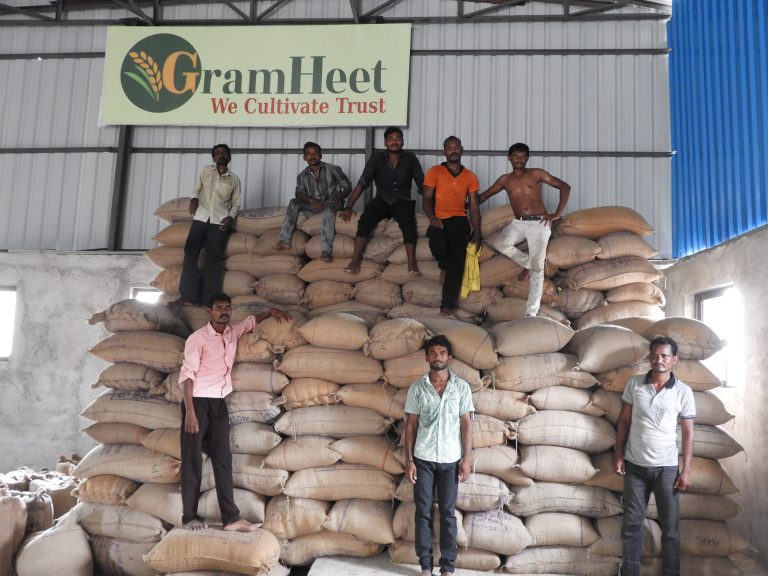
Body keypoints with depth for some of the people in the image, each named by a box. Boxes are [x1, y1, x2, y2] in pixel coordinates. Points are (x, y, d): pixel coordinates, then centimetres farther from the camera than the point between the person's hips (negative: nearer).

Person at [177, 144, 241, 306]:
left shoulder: (234, 179, 11)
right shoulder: (205, 171, 13)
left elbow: (236, 204, 15)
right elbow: (197, 189, 20)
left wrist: (231, 217, -4)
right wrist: (193, 199, -3)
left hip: (220, 221, -1)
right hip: (201, 218, 1)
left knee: (214, 258, -6)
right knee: (190, 251, -13)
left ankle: (208, 300, -5)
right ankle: (189, 296, -13)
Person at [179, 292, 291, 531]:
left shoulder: (233, 332, 8)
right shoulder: (197, 338, -11)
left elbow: (251, 321, 28)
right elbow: (187, 374, -14)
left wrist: (271, 311, 11)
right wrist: (190, 411, -21)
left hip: (219, 404, 6)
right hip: (198, 402, -6)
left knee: (223, 460, 4)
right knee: (192, 461, 0)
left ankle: (231, 518, 5)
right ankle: (190, 516, 10)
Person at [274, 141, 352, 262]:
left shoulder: (333, 169, -2)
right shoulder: (302, 175, 6)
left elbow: (347, 186, 1)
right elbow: (300, 193, -5)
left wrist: (339, 197, -19)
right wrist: (312, 201, -26)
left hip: (332, 204, -4)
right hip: (314, 205, 4)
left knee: (329, 206, -38)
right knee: (294, 203, -20)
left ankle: (325, 250, -52)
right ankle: (285, 240, -28)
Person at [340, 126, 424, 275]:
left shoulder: (410, 158, 3)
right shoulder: (377, 158, 3)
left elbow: (422, 185, 2)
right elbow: (362, 183, -2)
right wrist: (348, 207, -11)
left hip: (402, 201, -1)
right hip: (382, 200, 1)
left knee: (408, 221, -34)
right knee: (366, 218, -30)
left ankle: (412, 263, -37)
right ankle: (355, 260, -31)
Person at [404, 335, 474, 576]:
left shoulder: (461, 387, -2)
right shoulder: (417, 388, -2)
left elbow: (466, 424, 0)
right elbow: (411, 425, 0)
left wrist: (467, 458, -5)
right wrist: (409, 460, -4)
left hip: (450, 459, 0)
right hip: (423, 458, 0)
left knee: (448, 512, 7)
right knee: (423, 511, 6)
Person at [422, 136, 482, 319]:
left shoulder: (470, 176, 16)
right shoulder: (434, 172, 11)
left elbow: (474, 206, 13)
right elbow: (426, 199, 4)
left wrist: (477, 233, 3)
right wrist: (432, 218, -16)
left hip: (459, 220, 2)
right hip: (439, 221, -1)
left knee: (457, 257, -16)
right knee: (438, 246, -32)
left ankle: (447, 306, -15)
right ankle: (454, 274, 3)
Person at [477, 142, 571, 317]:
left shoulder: (536, 174, 2)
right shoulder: (505, 180, 11)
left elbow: (565, 187, 3)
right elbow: (484, 196, 19)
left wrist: (557, 214, -5)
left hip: (539, 224, -3)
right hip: (518, 223, 3)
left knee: (537, 268, -5)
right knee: (499, 243, -26)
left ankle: (531, 312, 0)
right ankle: (527, 263, 3)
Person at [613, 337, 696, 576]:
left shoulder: (683, 392, -5)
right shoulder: (634, 384, -2)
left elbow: (688, 432, -2)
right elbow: (624, 420, 5)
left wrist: (686, 470, -5)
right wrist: (618, 453, 1)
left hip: (666, 467, -1)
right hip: (635, 465, 2)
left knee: (670, 527, 8)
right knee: (632, 523, 10)